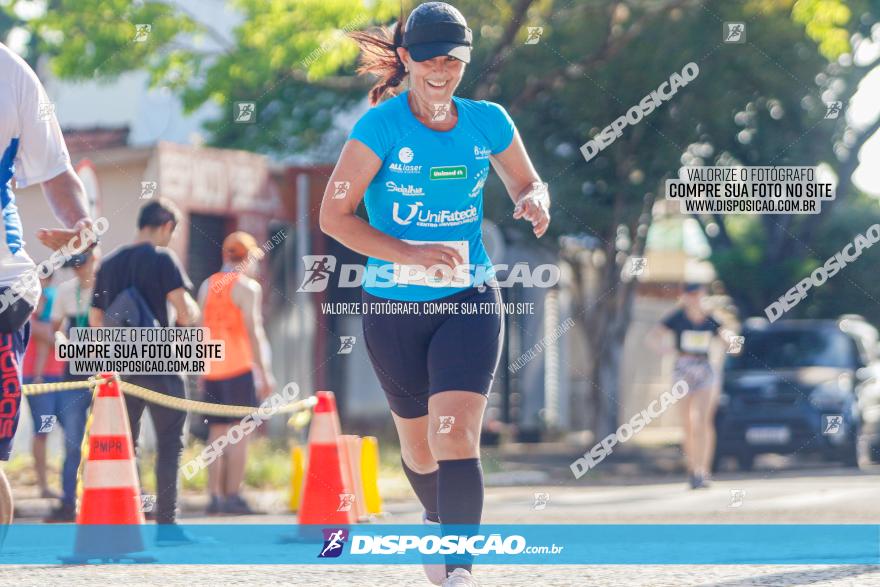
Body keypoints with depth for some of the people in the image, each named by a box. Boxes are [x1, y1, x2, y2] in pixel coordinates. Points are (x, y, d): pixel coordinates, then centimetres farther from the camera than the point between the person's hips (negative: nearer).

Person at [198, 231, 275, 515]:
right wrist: (265, 373, -11)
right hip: (238, 367, -6)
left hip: (211, 368, 6)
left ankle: (215, 496, 6)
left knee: (217, 432, 10)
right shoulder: (247, 287, -5)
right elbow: (253, 331, -12)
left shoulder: (207, 286, 15)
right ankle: (233, 497, -12)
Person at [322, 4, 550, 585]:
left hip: (470, 301, 0)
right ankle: (438, 517, 46)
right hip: (395, 305, 0)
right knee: (418, 444, 14)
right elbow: (334, 216, -12)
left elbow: (528, 184, 15)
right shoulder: (382, 125, -11)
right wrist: (410, 253, -24)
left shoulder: (487, 122, -1)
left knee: (455, 434, -18)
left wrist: (534, 200, -11)